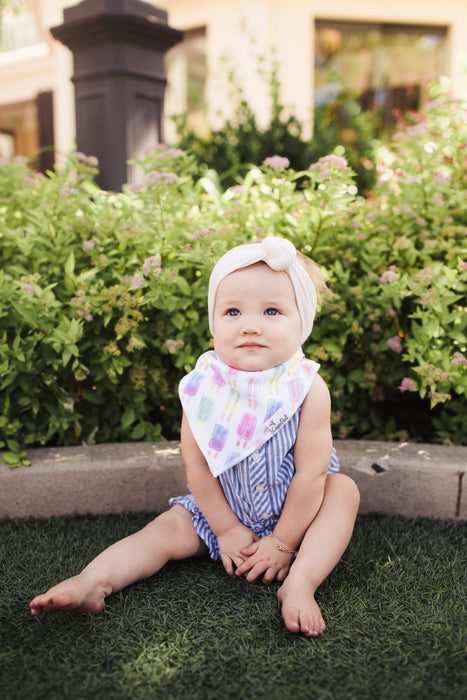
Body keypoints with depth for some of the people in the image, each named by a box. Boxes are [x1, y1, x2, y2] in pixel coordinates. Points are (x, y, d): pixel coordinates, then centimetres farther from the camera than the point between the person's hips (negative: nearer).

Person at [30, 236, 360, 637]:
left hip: (292, 511, -1)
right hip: (221, 510, 2)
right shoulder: (204, 387, -20)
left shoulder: (308, 389, -24)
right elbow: (197, 467, -12)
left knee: (343, 489, -22)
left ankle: (300, 582, -33)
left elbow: (310, 473, -19)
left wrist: (283, 542, -15)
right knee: (170, 529, -12)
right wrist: (226, 530, -9)